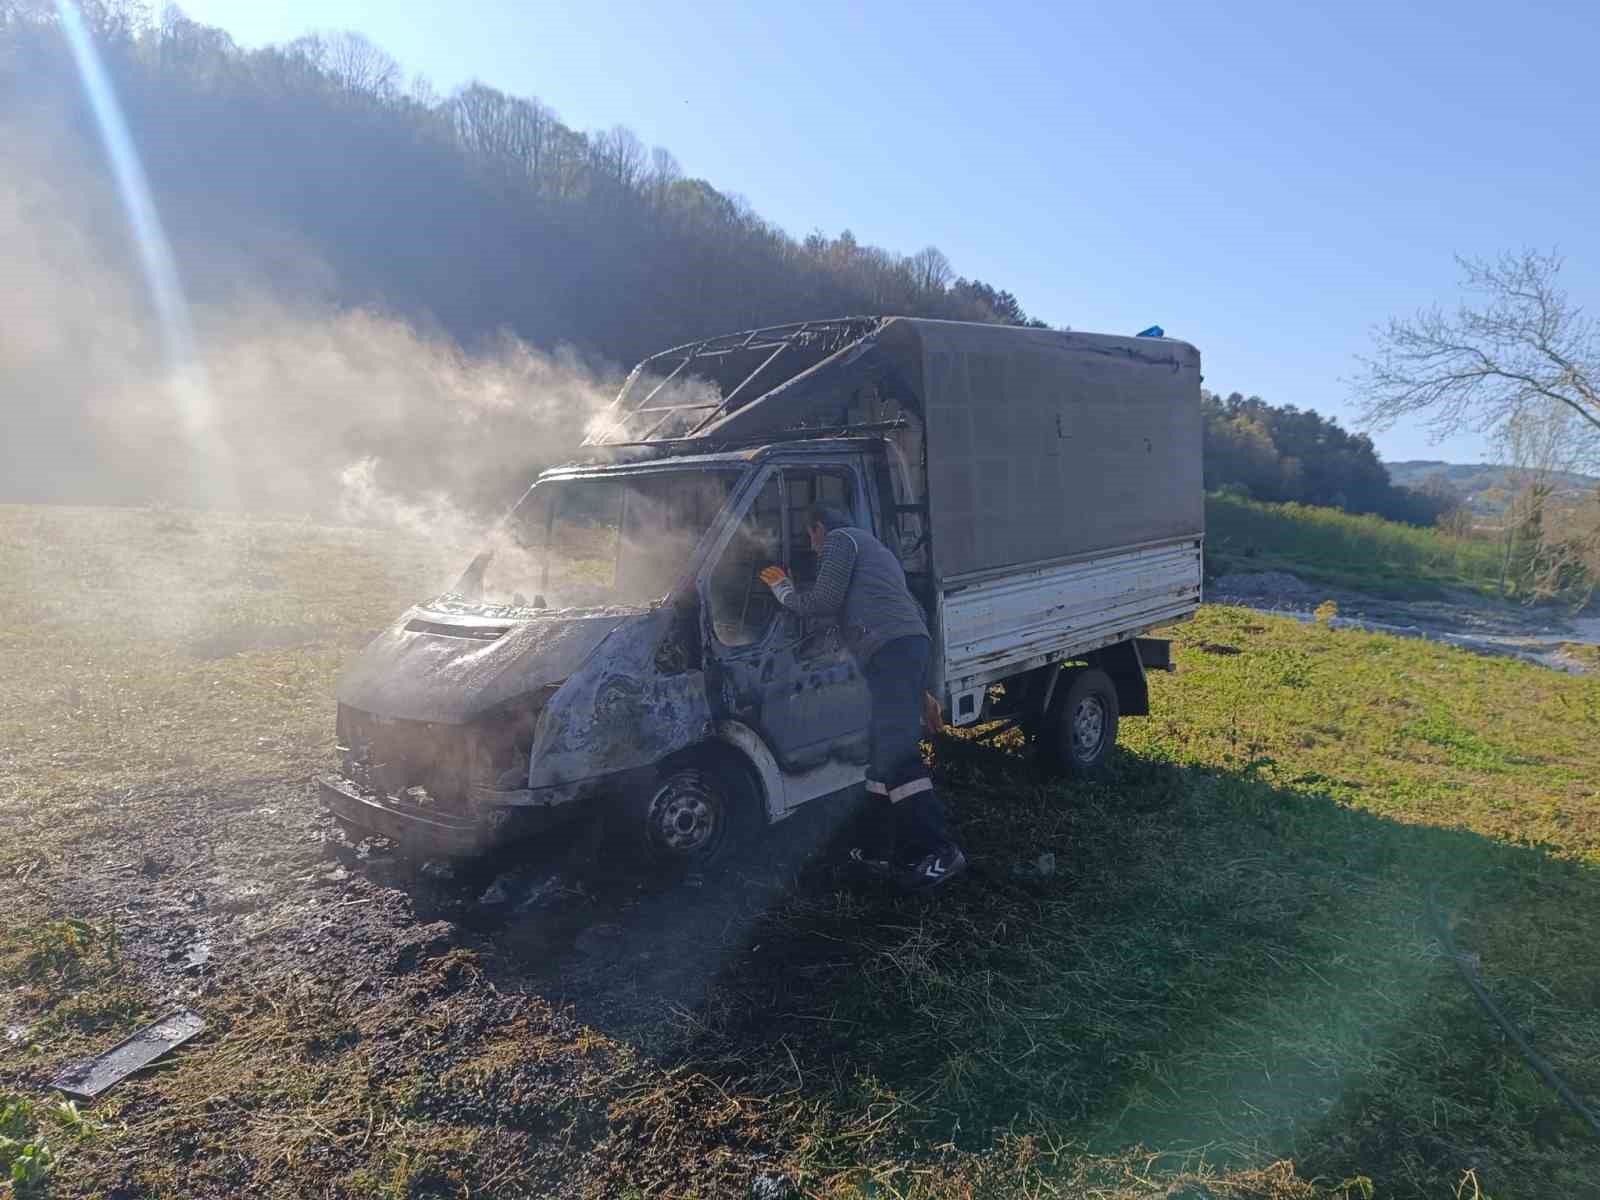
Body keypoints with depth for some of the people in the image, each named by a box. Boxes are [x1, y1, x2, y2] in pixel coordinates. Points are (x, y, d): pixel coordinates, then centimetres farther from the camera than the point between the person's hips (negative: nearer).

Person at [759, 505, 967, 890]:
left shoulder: (840, 539, 6)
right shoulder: (872, 545, 35)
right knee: (886, 752, 12)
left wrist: (783, 589, 15)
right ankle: (883, 850, 17)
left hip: (890, 647, -10)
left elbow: (824, 602, -3)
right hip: (911, 642, 10)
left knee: (896, 754, -15)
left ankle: (940, 851, -17)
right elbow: (912, 607, 35)